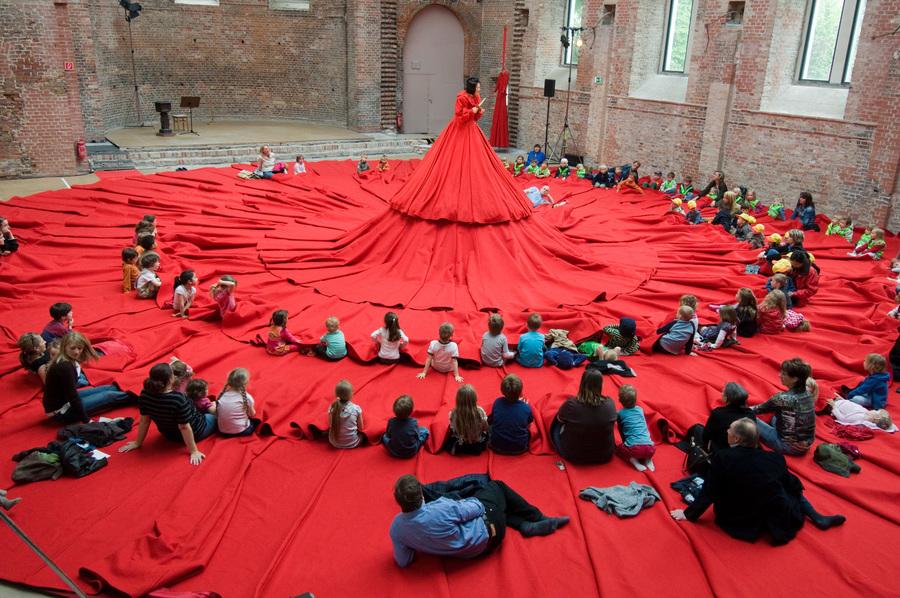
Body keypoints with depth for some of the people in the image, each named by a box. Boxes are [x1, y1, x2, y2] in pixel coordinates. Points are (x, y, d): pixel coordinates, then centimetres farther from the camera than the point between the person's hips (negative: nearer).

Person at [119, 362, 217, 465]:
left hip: (168, 434, 6)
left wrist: (138, 443, 6)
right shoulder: (178, 399, -37)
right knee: (215, 418, 20)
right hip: (194, 433, -6)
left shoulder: (145, 395, -20)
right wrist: (194, 451, -20)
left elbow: (144, 420, -8)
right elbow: (184, 427, -30)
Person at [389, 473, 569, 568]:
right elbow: (472, 509, -20)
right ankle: (537, 518, 29)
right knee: (496, 487, 18)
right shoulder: (442, 509, -39)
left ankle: (524, 524, 16)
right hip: (485, 536, -6)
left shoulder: (396, 526, -22)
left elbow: (403, 562, -9)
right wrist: (477, 503, 2)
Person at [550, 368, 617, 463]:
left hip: (573, 456, -2)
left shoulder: (571, 404, -26)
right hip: (605, 456, 3)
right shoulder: (610, 404, -18)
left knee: (557, 426, 26)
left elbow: (560, 419, -4)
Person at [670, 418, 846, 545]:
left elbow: (708, 494, -12)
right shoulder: (775, 459, -11)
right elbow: (792, 484, 7)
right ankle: (815, 517, 13)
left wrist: (688, 514, 3)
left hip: (739, 524, 0)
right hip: (778, 521, 1)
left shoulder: (722, 459, -19)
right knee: (792, 491, 25)